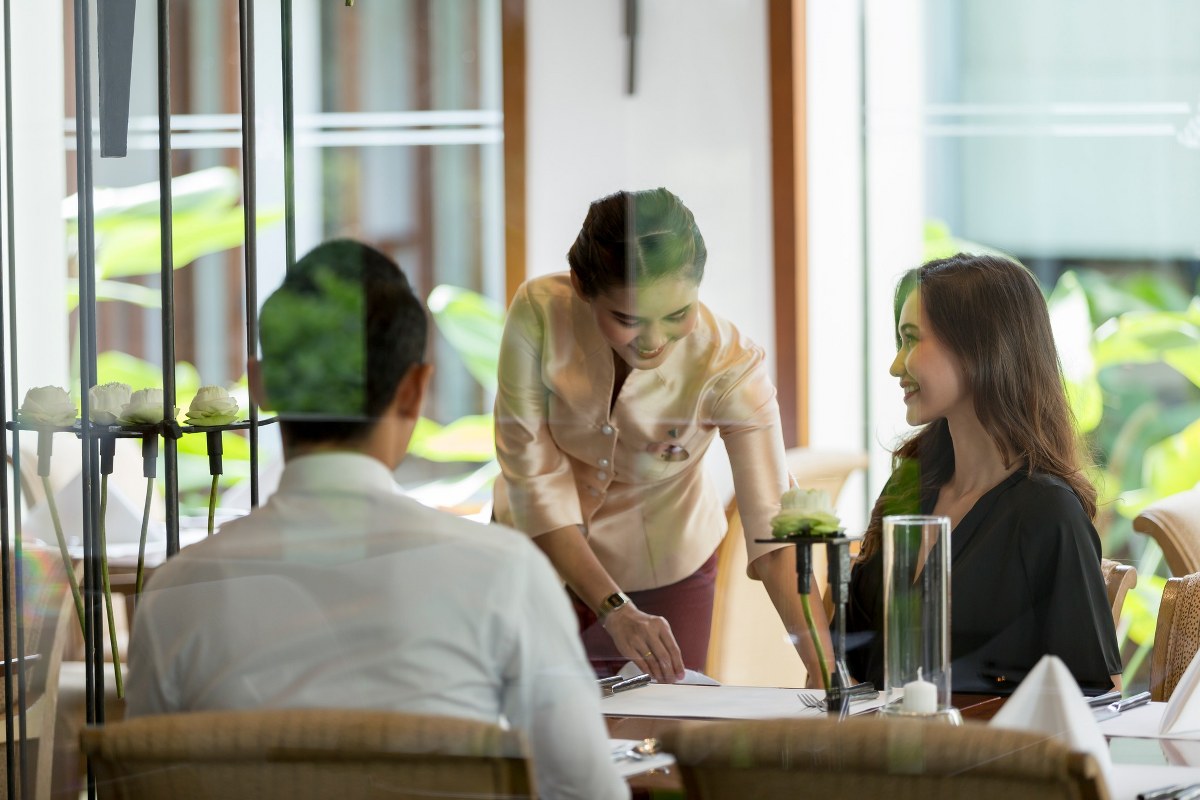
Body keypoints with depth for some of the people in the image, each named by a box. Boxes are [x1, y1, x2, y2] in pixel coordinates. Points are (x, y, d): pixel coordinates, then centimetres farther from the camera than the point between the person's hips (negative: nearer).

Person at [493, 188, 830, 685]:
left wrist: (824, 668, -46)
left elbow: (775, 532, -33)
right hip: (540, 552, 0)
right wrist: (614, 609, -31)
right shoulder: (539, 312, -28)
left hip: (664, 570, 0)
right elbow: (532, 477, -24)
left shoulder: (729, 367, -28)